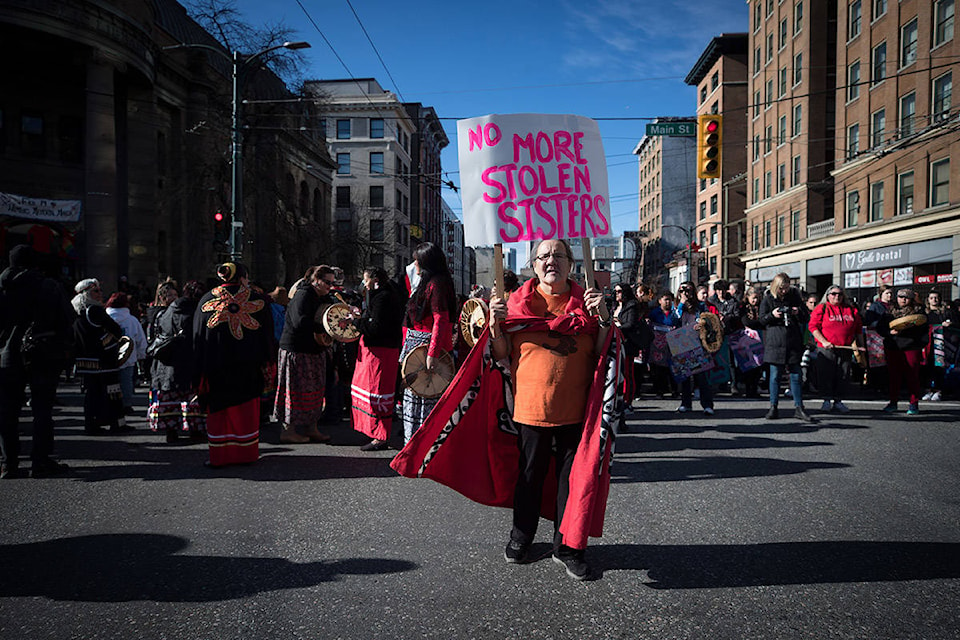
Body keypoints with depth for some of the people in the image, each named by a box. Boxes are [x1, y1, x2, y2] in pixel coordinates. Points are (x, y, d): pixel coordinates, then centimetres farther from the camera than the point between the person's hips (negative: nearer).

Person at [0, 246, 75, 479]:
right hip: (44, 357, -1)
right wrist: (62, 350, 4)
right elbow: (67, 318, -4)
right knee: (42, 407, 3)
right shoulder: (49, 287, -2)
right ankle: (41, 461, 4)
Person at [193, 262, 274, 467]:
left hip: (216, 366, 1)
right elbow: (268, 333, 1)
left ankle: (219, 456, 12)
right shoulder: (257, 299, -3)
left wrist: (199, 372, 9)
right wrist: (264, 361, 11)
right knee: (246, 410, 10)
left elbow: (198, 335, 4)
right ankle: (246, 454, 17)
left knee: (218, 411, 9)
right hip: (247, 365, 0)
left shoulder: (207, 299, 1)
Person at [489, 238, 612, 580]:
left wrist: (604, 318, -11)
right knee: (529, 475, 14)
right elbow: (503, 354, 5)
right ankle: (521, 536, 35)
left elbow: (601, 354, 2)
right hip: (530, 407, 0)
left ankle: (567, 546, 27)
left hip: (575, 411, 1)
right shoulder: (519, 302, 2)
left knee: (572, 478, 9)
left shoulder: (585, 302, 4)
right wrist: (495, 325, -12)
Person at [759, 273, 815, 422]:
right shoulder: (768, 298, 3)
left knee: (796, 375, 2)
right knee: (775, 375, 2)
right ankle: (773, 408, 10)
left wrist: (798, 312, -11)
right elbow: (762, 320, 4)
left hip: (793, 341, 1)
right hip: (775, 342, -1)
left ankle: (799, 408, 8)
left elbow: (805, 317, 11)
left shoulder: (794, 295, 8)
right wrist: (772, 315, -15)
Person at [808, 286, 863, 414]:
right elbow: (813, 326, -6)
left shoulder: (852, 310, 15)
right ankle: (827, 400, 7)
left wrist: (861, 345, 14)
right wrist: (823, 341, -14)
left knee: (843, 376, 4)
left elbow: (858, 329, 21)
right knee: (825, 374, -3)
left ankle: (838, 401, 12)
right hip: (826, 349, -4)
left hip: (846, 349, 4)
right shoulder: (821, 308, 2)